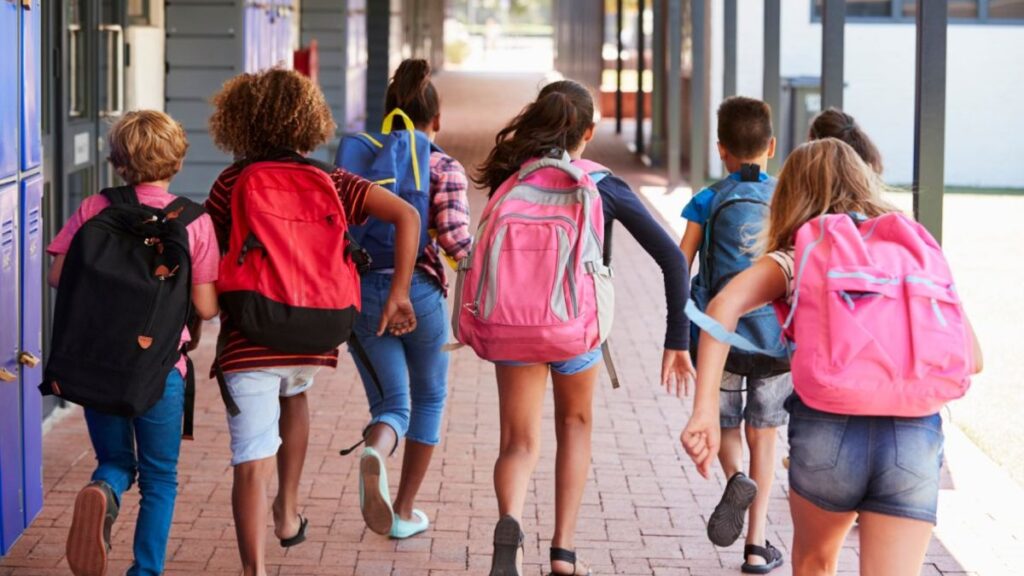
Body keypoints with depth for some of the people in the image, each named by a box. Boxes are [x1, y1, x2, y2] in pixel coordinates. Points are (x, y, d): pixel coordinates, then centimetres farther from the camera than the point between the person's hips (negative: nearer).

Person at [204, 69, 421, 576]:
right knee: (294, 396, 35)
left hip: (248, 339, -3)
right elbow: (406, 216, -5)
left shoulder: (232, 183, -2)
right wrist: (399, 295, -2)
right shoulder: (329, 181, 4)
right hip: (313, 339, 3)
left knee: (251, 464, -4)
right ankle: (288, 511, 37)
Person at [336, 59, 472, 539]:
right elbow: (454, 238, -14)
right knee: (429, 397, 20)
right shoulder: (445, 169, -3)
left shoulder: (357, 156, 7)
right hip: (418, 292, -2)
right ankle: (405, 512, 22)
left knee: (390, 403, 9)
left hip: (361, 292, 3)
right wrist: (478, 261, 6)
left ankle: (375, 450, -29)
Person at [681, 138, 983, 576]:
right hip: (916, 439, 0)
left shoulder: (798, 254, 11)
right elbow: (971, 359, 12)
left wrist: (705, 410, -15)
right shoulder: (917, 248, 16)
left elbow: (725, 304, -9)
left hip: (827, 429, 0)